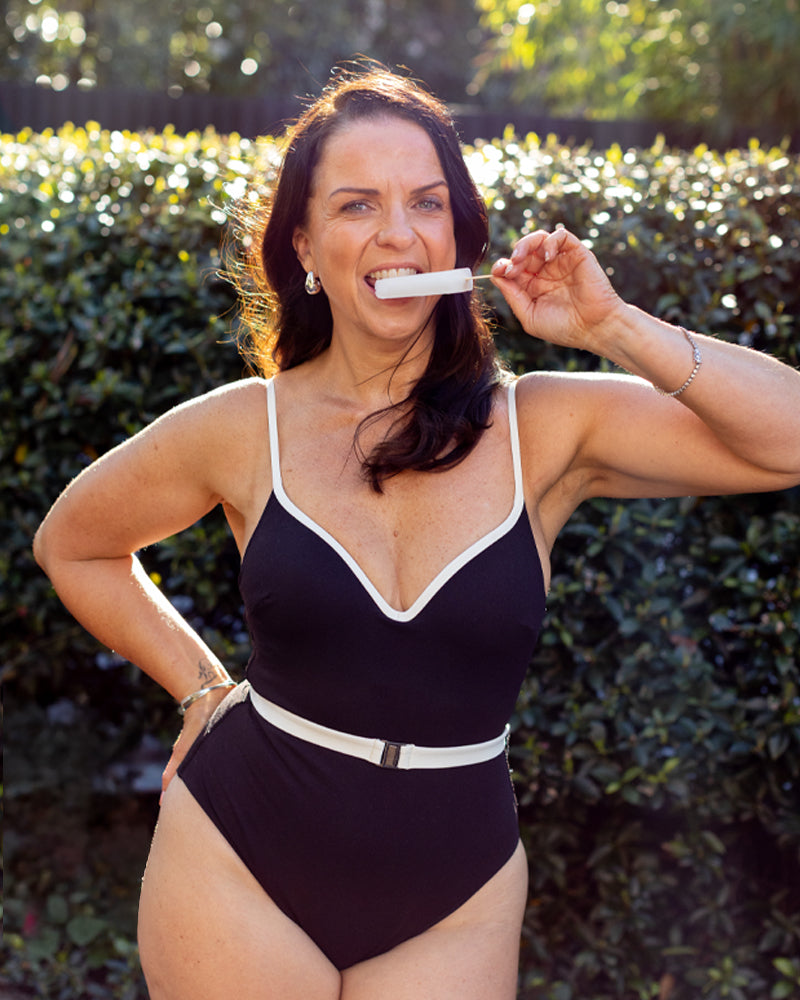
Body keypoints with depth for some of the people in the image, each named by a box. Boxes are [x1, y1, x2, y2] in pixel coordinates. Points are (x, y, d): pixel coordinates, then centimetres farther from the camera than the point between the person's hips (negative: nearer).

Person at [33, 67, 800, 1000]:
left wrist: (611, 328, -16)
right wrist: (201, 686, 7)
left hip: (452, 904, 0)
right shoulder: (240, 430, -4)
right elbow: (70, 544, 13)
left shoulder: (545, 430, -5)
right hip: (240, 865, 0)